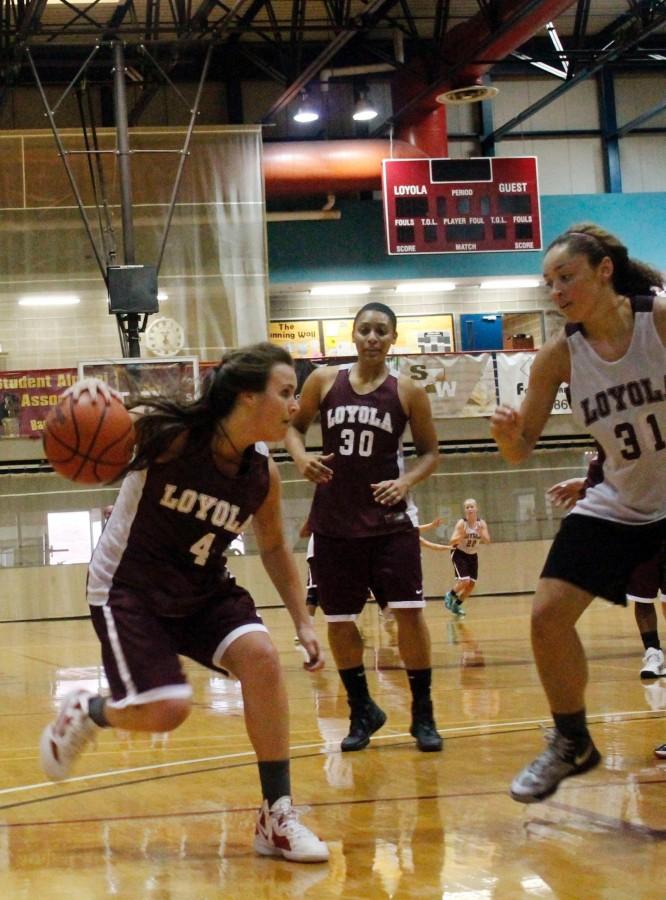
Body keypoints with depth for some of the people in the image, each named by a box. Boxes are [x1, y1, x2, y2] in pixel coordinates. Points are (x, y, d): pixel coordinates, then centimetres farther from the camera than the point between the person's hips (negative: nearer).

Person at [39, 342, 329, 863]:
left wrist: (303, 621, 7)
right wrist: (90, 391, -49)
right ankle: (85, 713, 21)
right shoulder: (166, 433, -24)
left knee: (260, 655, -19)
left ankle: (278, 818, -10)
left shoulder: (263, 474, -7)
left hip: (203, 589, 5)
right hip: (128, 586, -5)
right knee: (166, 710, -17)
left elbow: (274, 548, 10)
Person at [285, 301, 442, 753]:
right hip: (335, 520, 2)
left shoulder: (407, 391, -3)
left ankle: (423, 713, 6)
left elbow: (430, 452, 4)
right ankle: (362, 711, 25)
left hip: (390, 517, -2)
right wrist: (301, 456, -9)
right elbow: (294, 426, 12)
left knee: (409, 610, -9)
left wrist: (406, 481, -14)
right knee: (338, 619, 7)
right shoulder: (324, 380, 0)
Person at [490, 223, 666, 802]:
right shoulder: (559, 356, -8)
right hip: (619, 507, 4)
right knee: (549, 616, -3)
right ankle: (572, 743, 17)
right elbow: (523, 449, -3)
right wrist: (507, 434, -26)